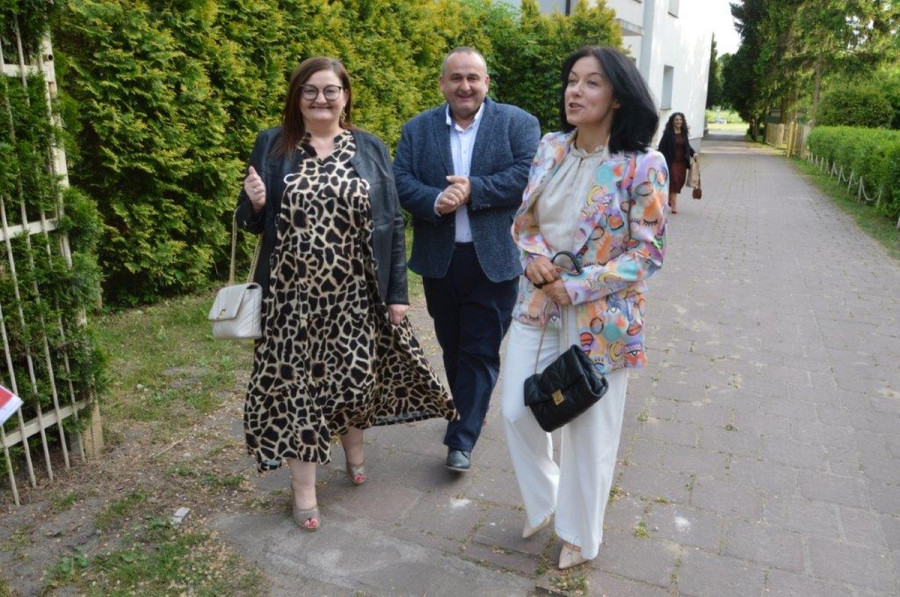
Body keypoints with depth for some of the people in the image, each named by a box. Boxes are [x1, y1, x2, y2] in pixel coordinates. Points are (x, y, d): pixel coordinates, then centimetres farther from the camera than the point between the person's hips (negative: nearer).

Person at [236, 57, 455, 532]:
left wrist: (397, 292, -2)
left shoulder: (370, 149, 4)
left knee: (358, 375, 8)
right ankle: (303, 488, 24)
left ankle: (353, 446, 42)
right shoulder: (271, 146, 4)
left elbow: (391, 223, 2)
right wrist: (254, 203, -16)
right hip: (292, 293, 0)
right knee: (297, 381, 6)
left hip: (355, 292, 1)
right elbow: (253, 221, 8)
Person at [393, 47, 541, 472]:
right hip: (438, 259, 3)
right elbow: (401, 182, -3)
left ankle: (462, 439, 10)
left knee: (481, 351, 1)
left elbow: (528, 176, -13)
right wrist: (435, 201, -22)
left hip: (494, 260, -3)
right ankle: (468, 414, 38)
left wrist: (473, 189, -20)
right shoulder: (417, 130, 7)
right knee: (452, 347, 16)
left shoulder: (518, 124, 0)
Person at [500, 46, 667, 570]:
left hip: (601, 316, -5)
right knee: (517, 412, 10)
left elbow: (649, 252, -13)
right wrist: (536, 258, -11)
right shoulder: (550, 148, 3)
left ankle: (581, 535, 37)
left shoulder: (643, 165, -13)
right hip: (538, 303, 5)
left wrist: (577, 288, -18)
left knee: (589, 430, 9)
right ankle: (544, 500, 41)